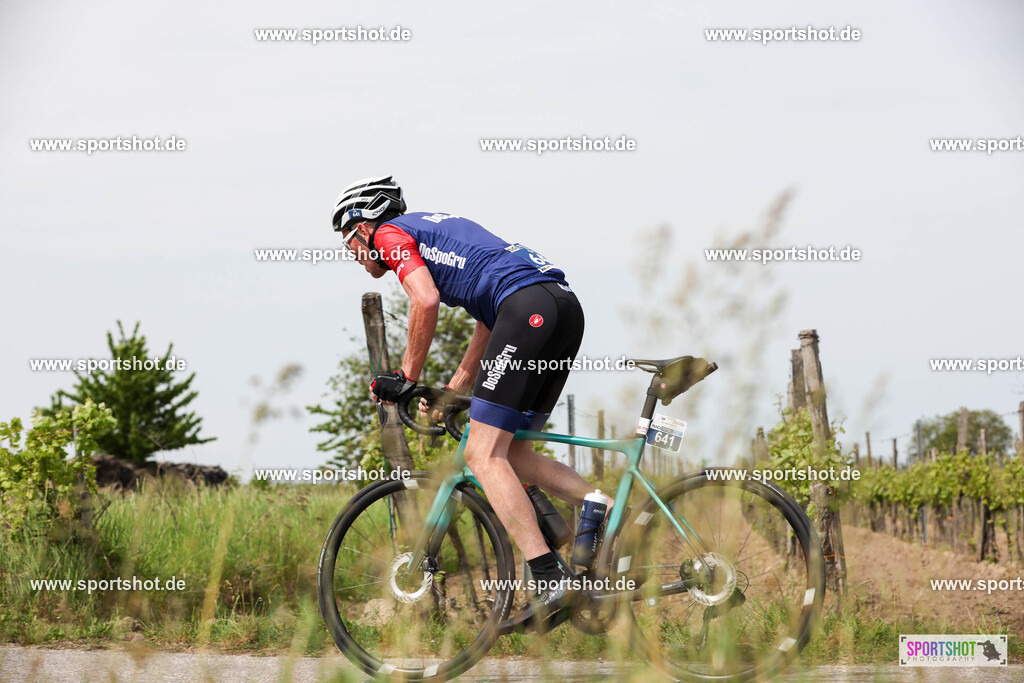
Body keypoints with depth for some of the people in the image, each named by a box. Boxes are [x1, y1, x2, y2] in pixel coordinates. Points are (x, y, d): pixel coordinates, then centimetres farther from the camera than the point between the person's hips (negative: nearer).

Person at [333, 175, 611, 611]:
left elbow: (426, 300, -10)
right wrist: (452, 393, 31)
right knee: (513, 453, 14)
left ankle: (548, 576, -17)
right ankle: (614, 514, -1)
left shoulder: (389, 234, 9)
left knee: (483, 454, -7)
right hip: (565, 305, 9)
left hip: (528, 307, -9)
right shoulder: (436, 225, 35)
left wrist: (406, 378, 0)